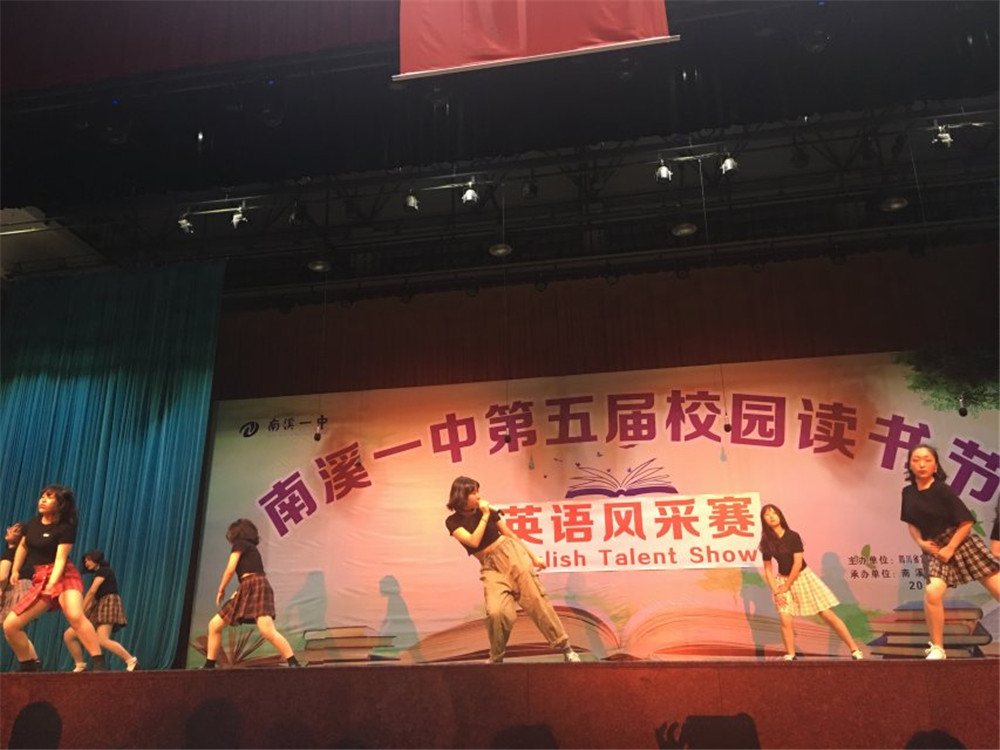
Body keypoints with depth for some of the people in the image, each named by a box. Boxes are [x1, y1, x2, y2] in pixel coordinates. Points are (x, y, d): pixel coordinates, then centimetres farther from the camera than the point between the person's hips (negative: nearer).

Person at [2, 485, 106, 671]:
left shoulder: (65, 528, -11)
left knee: (75, 616, -34)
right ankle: (29, 668, 18)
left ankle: (99, 664, -34)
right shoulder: (33, 523, 9)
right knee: (10, 625, 0)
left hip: (64, 576, -7)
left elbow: (61, 558, -20)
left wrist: (52, 582, -34)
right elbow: (22, 546, 27)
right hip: (40, 580, 7)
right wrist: (15, 570, 22)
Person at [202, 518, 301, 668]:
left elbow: (230, 569, -2)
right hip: (247, 590, 10)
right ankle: (209, 667, 15)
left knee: (267, 632, -26)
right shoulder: (251, 549, 29)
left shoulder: (240, 543, 5)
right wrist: (236, 594, 23)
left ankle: (294, 664, -30)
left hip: (256, 587, -10)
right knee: (214, 625, 11)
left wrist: (221, 590, 10)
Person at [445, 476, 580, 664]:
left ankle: (565, 647, 1)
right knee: (496, 612, -20)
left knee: (535, 600, -7)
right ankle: (496, 658, 4)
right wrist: (485, 516, -15)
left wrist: (533, 557, 15)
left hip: (511, 554, 1)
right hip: (491, 567, -1)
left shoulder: (488, 510, 3)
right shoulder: (453, 521, -2)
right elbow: (474, 542, -17)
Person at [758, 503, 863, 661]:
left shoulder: (793, 536, -13)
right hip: (783, 580, 2)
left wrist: (786, 586, -11)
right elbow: (767, 569, 0)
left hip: (803, 577, -2)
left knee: (828, 615, -2)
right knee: (785, 622, -11)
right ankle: (790, 656, 4)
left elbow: (798, 563, -14)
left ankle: (854, 650, 5)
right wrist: (776, 591, -9)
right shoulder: (767, 542, -4)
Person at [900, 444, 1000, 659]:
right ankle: (937, 648, -7)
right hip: (935, 549, 3)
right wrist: (921, 542, -2)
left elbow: (967, 521, -12)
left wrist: (950, 548, -13)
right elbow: (911, 523, 16)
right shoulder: (908, 492, 2)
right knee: (932, 592, -21)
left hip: (962, 543, -3)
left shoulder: (942, 490, -14)